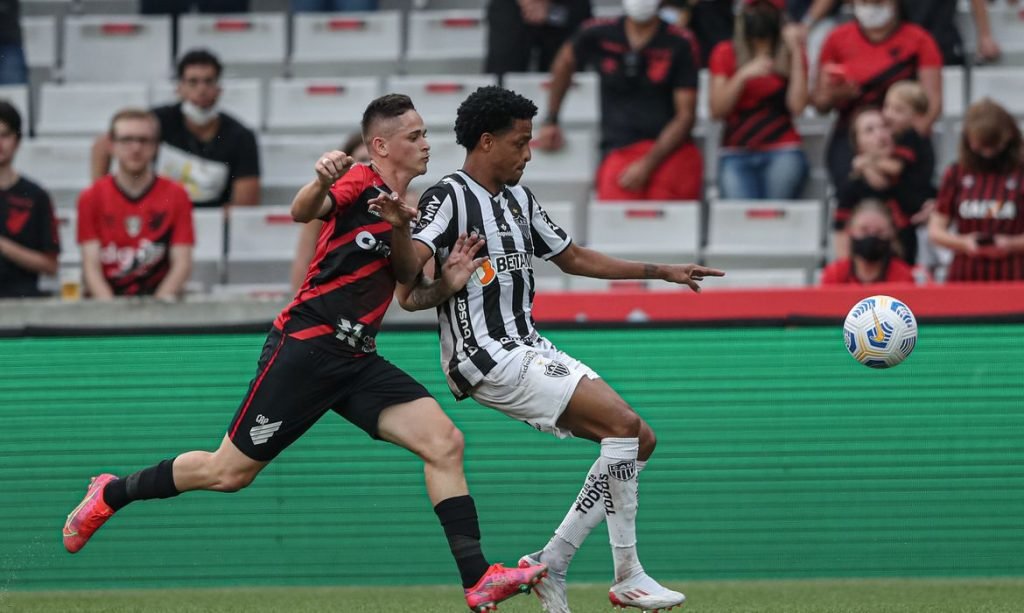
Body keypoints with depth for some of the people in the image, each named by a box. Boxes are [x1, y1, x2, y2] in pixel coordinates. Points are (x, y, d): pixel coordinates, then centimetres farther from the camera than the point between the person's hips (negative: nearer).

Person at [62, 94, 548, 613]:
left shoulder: (401, 207, 17)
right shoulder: (361, 181, -7)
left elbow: (410, 280, 2)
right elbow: (302, 212, -27)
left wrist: (400, 230, -17)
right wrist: (321, 182, -49)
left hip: (356, 361, 7)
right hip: (305, 349, -7)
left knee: (444, 442, -11)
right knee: (228, 473, -1)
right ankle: (112, 494, 22)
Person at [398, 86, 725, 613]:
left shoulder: (519, 201, 17)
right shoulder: (449, 198, -9)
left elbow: (573, 257, 30)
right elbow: (410, 292, -17)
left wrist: (662, 271, 30)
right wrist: (446, 285, -39)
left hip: (529, 350, 10)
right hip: (489, 357, -10)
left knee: (639, 441, 3)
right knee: (623, 423, -19)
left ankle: (550, 564, 3)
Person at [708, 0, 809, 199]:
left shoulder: (792, 54, 10)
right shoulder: (726, 53, 11)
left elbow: (797, 106, -5)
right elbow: (717, 110, 2)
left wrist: (796, 51, -3)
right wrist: (743, 75, -11)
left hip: (782, 153, 0)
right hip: (736, 155, 0)